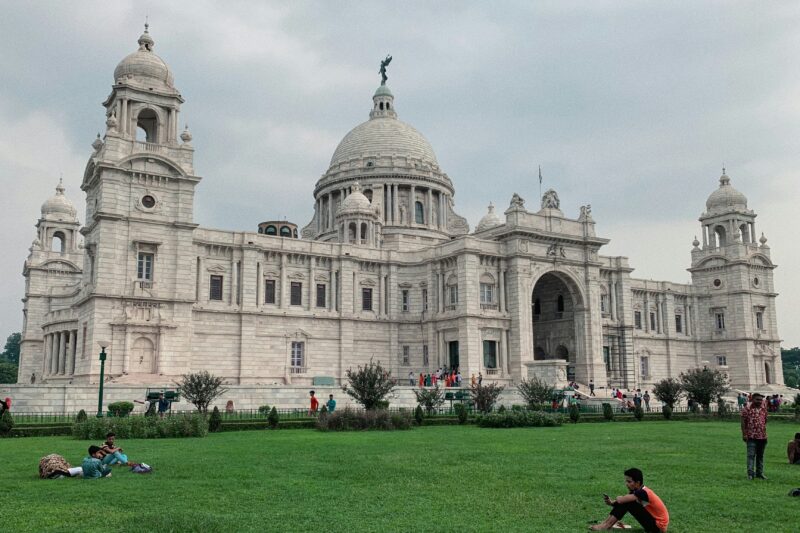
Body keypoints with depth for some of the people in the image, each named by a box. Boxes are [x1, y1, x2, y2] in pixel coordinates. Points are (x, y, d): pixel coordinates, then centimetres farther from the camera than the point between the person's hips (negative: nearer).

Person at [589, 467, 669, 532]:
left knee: (628, 503, -22)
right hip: (652, 521, 9)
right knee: (625, 501, -1)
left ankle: (606, 526, -17)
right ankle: (607, 523, -5)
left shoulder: (643, 492, -26)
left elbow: (621, 500, -32)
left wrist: (617, 498, -9)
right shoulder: (636, 491, 2)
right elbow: (621, 501, 3)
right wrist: (611, 502, -17)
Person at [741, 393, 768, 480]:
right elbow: (743, 422, -5)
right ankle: (750, 473, -9)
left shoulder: (764, 410, 12)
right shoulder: (747, 409, -4)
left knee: (760, 455, 12)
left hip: (762, 436, 5)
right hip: (751, 436, -5)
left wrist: (765, 434, 14)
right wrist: (744, 434, -10)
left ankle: (759, 473, 21)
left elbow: (765, 422, 19)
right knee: (751, 455, -9)